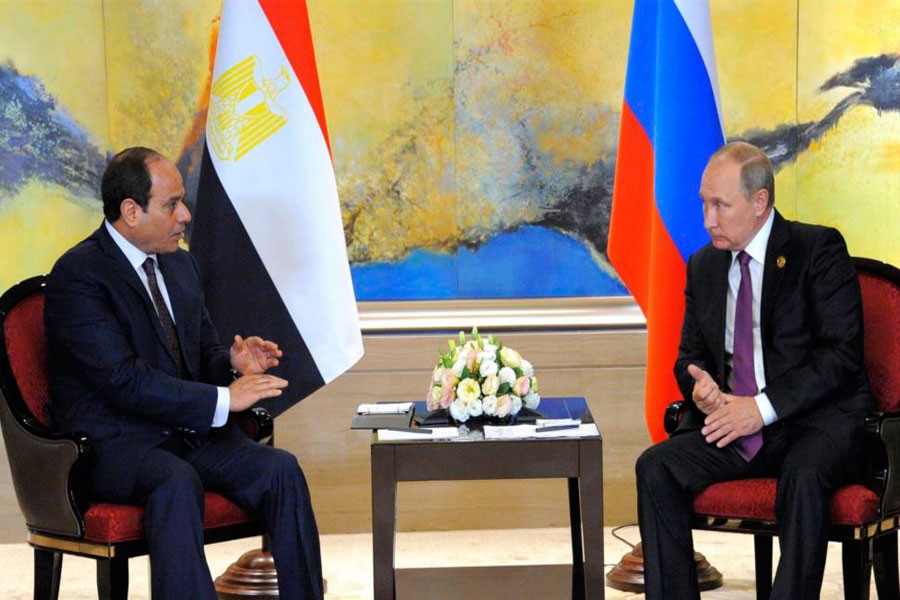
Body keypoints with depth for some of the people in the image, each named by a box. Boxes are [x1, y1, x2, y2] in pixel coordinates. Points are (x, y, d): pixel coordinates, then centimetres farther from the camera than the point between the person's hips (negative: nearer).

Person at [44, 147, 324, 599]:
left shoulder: (179, 265, 15)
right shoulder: (78, 274, -12)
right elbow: (123, 379, -20)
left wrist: (234, 363, -2)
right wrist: (223, 399, -21)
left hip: (189, 431, 7)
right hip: (111, 441, -7)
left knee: (281, 469, -18)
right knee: (178, 481, -38)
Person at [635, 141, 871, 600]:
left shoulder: (818, 249, -4)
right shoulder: (704, 265, 14)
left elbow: (841, 353, -12)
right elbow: (690, 356, 20)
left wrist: (763, 407, -19)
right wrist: (700, 386, -6)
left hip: (818, 420, -5)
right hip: (733, 422, 5)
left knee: (804, 477, -38)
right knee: (656, 467, -20)